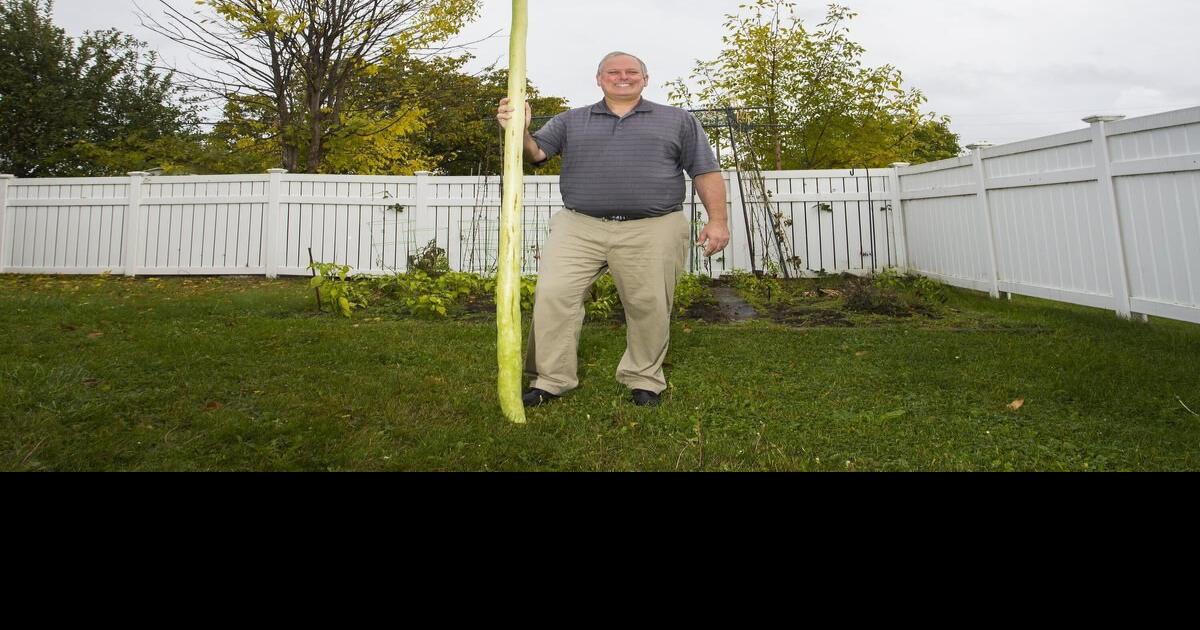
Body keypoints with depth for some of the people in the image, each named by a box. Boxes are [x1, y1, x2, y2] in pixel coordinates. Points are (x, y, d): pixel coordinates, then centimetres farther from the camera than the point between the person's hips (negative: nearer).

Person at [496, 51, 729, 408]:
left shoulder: (678, 120, 14)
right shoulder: (570, 121, 17)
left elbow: (706, 172, 10)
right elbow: (535, 153, 7)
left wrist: (718, 220, -1)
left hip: (651, 233, -1)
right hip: (579, 229, 1)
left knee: (649, 306, 0)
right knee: (554, 295, -9)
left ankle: (644, 380, 19)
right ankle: (550, 379, 1)